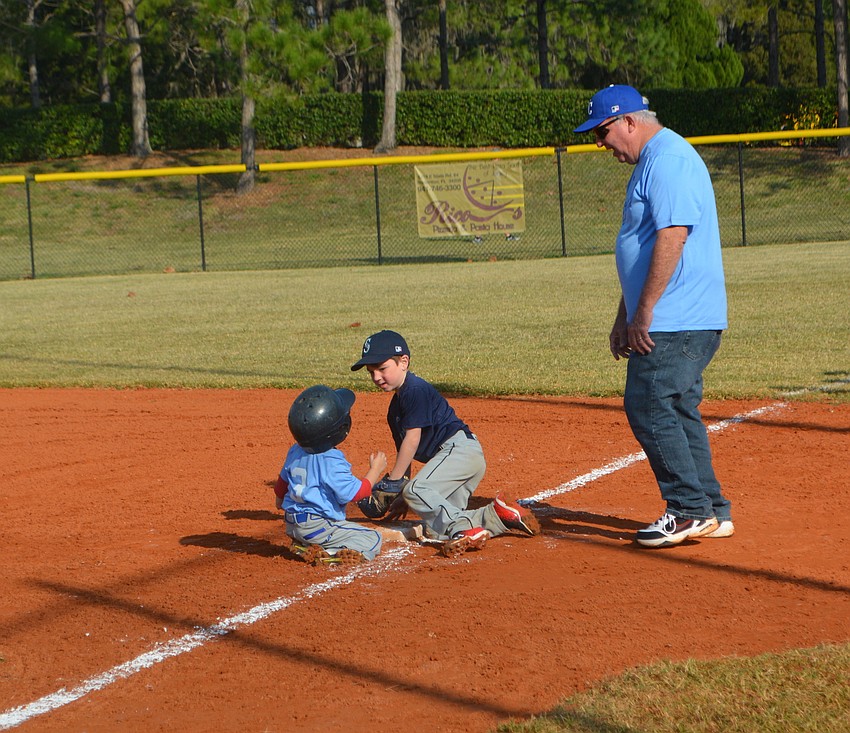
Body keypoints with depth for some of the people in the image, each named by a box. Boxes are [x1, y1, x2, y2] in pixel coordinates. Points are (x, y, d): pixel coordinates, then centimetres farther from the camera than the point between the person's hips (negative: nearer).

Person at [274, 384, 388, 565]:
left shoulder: (295, 451, 4)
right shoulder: (332, 461, -22)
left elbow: (282, 480, 20)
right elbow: (354, 492, -18)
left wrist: (280, 500, 41)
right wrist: (375, 470, -4)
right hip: (319, 527, -8)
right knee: (372, 539, -5)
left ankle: (303, 546, 9)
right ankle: (328, 554, -20)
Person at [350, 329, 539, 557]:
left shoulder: (415, 390, -10)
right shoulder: (395, 406, 21)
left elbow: (412, 440, -15)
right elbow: (405, 451, 21)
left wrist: (392, 482, -12)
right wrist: (400, 494, 16)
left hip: (460, 446, -10)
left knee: (417, 489, -28)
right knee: (435, 527, 2)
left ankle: (464, 530, -40)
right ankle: (499, 516, 2)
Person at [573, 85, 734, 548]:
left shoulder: (669, 159, -14)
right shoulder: (651, 163, 20)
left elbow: (671, 240, -23)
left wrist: (643, 315, -21)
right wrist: (624, 319, 22)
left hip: (674, 322, -11)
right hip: (685, 322, 11)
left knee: (648, 408, -9)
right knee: (676, 412, 12)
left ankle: (692, 510, -4)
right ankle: (712, 513, 16)